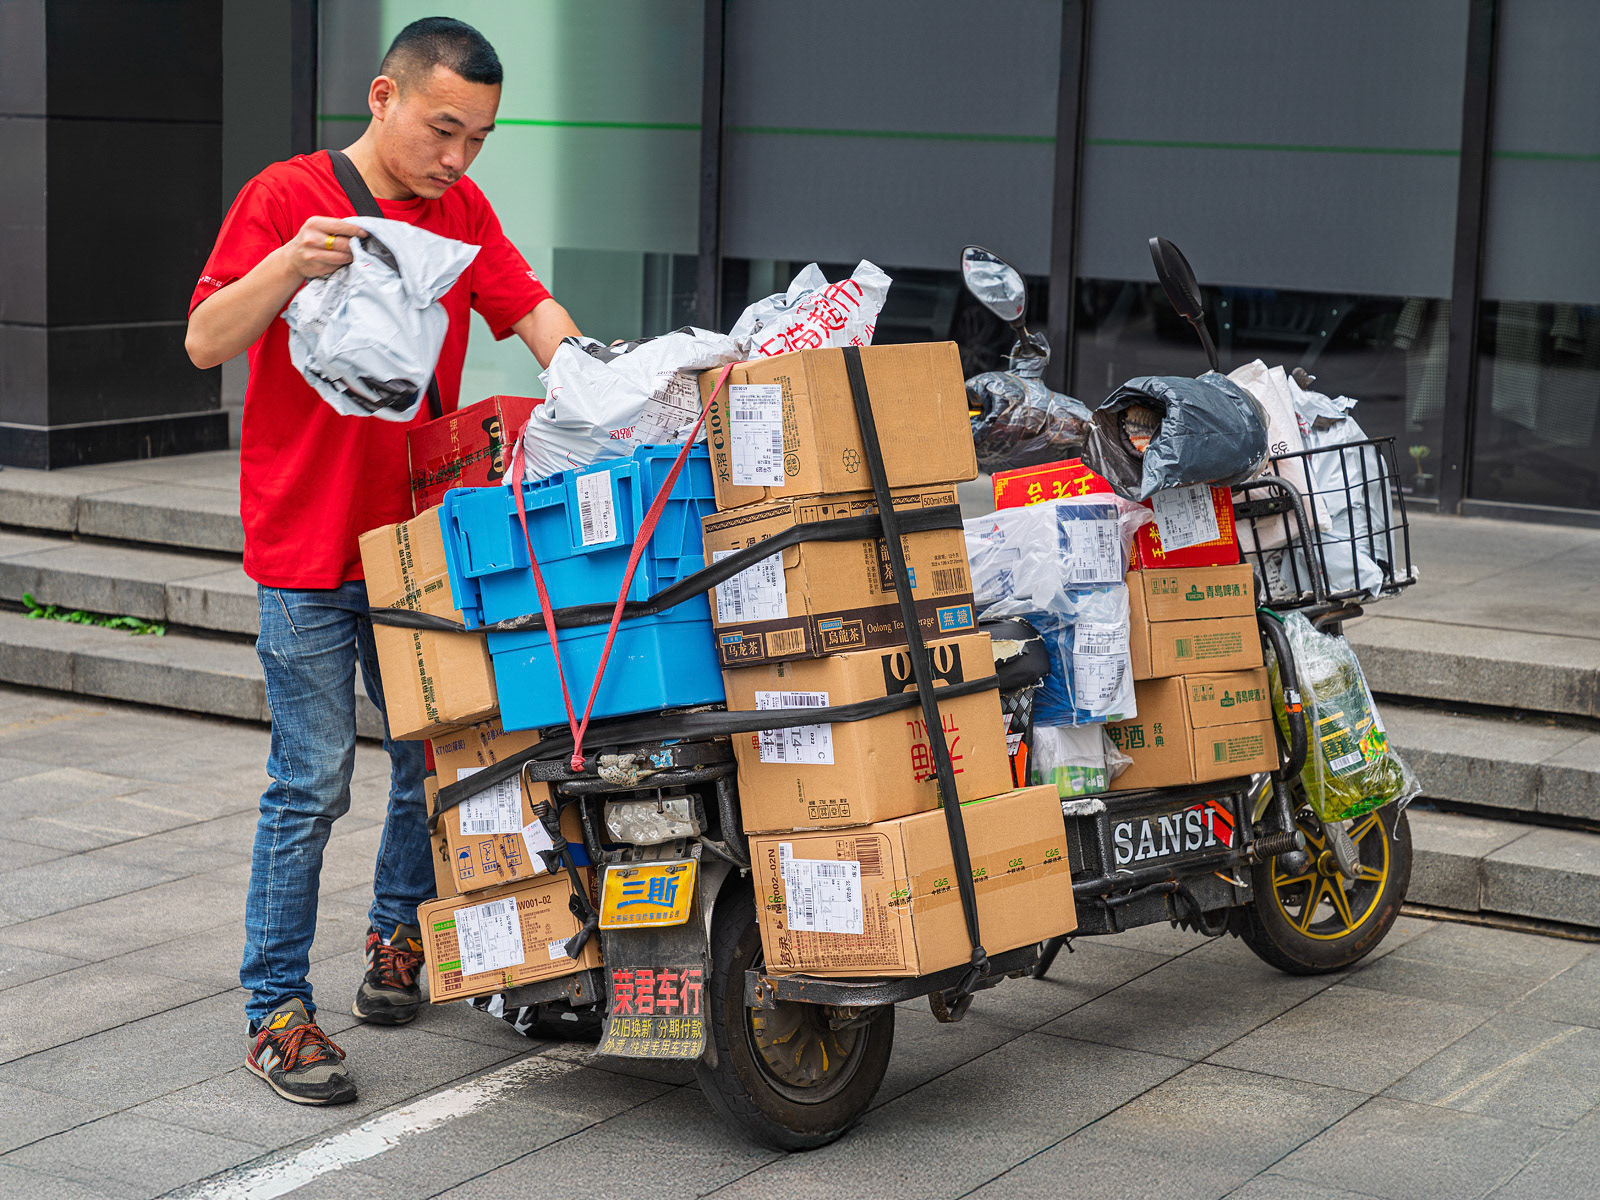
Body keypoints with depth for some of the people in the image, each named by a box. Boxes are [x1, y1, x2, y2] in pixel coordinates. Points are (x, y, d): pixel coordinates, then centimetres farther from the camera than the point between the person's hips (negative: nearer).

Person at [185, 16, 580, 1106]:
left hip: (421, 542, 6)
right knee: (311, 783, -5)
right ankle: (277, 1008, 3)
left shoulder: (462, 209, 10)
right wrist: (292, 263, -28)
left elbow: (532, 310, 2)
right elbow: (206, 341, -11)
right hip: (307, 551, -5)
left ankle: (400, 937, 33)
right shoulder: (286, 197, -6)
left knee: (437, 757, 11)